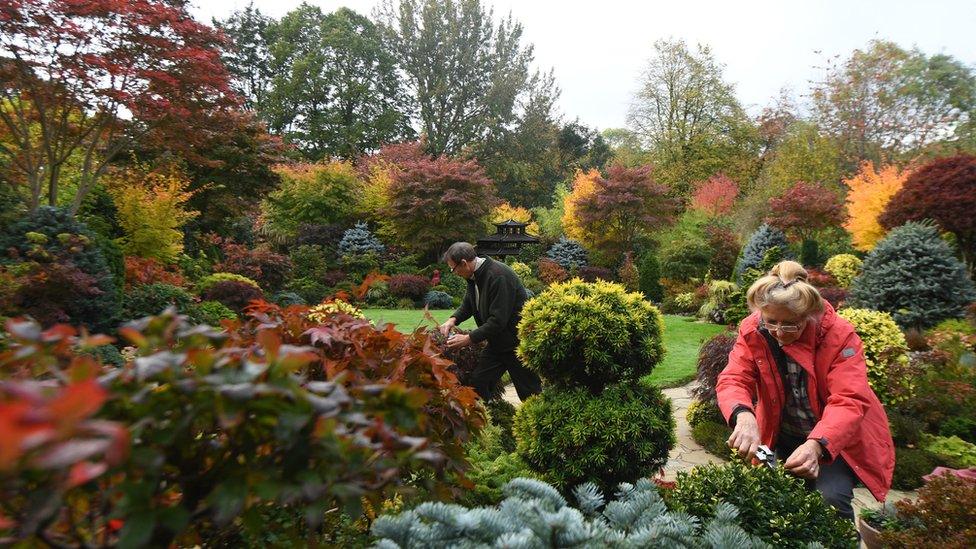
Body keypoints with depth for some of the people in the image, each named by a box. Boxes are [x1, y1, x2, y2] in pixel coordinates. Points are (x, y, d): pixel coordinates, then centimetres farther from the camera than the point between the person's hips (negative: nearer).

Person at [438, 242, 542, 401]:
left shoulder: (498, 276, -26)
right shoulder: (474, 275, 2)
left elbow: (498, 320, -28)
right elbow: (468, 304, 17)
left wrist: (470, 338, -23)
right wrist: (453, 319, -2)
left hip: (518, 342, -8)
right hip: (496, 342, 9)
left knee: (529, 393, 2)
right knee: (478, 382, 5)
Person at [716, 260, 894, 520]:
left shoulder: (839, 334, -24)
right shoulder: (752, 331, -16)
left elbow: (848, 401, -31)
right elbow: (732, 380, -23)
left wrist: (817, 445, -48)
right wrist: (744, 416, -46)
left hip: (838, 436, -2)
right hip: (783, 437, 3)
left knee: (831, 499, -22)